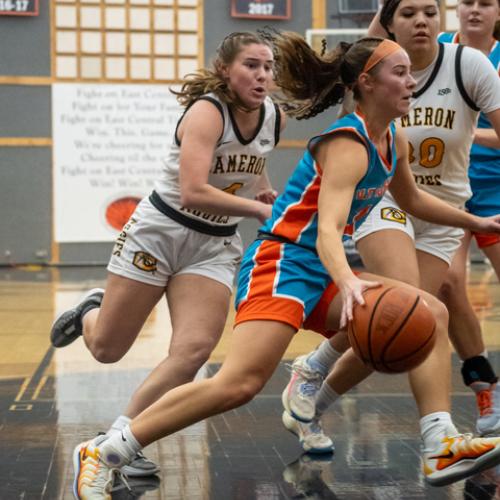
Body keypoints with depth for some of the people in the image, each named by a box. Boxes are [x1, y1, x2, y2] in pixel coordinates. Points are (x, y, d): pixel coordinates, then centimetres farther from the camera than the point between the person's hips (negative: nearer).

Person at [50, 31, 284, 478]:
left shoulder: (275, 118, -2)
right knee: (106, 349, 5)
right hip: (160, 231, -5)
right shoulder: (207, 112, -22)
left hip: (215, 245, 5)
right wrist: (261, 209, -30)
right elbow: (193, 194, -35)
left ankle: (119, 438, 0)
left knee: (194, 351, -15)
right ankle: (91, 312, 43)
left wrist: (262, 188, 4)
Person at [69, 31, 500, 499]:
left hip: (320, 276, 10)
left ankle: (439, 450, 9)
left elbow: (412, 200, 33)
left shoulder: (393, 141, 12)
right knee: (239, 384, -26)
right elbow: (327, 228, -30)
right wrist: (348, 283, -48)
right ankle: (103, 454, -18)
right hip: (280, 263, -10)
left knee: (432, 314, 7)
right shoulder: (348, 145, -16)